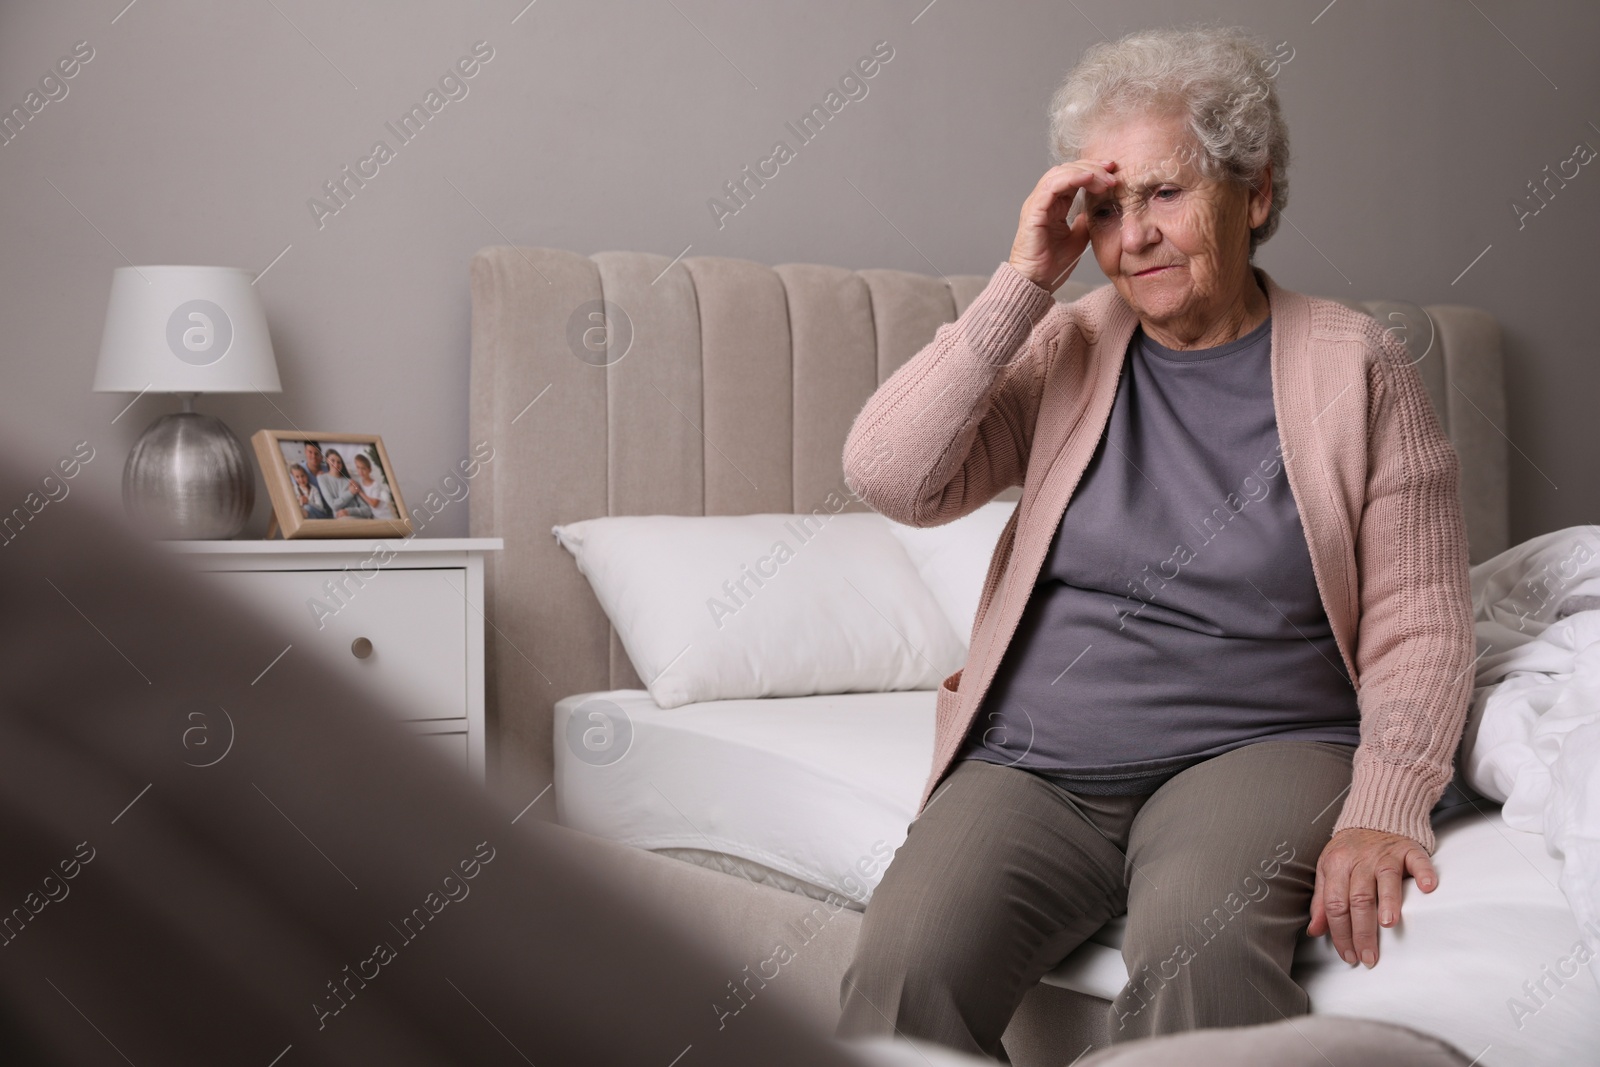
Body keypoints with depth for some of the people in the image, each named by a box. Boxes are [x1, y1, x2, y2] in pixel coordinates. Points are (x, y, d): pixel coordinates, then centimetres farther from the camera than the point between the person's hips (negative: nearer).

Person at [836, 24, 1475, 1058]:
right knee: (906, 964, -26)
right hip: (1034, 766, 2)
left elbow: (1420, 628, 0)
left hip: (1258, 749, -1)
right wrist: (1023, 282, -6)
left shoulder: (1354, 367, 4)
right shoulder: (1066, 347, 10)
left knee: (1198, 945, -35)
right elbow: (891, 477, -5)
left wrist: (1380, 812, -16)